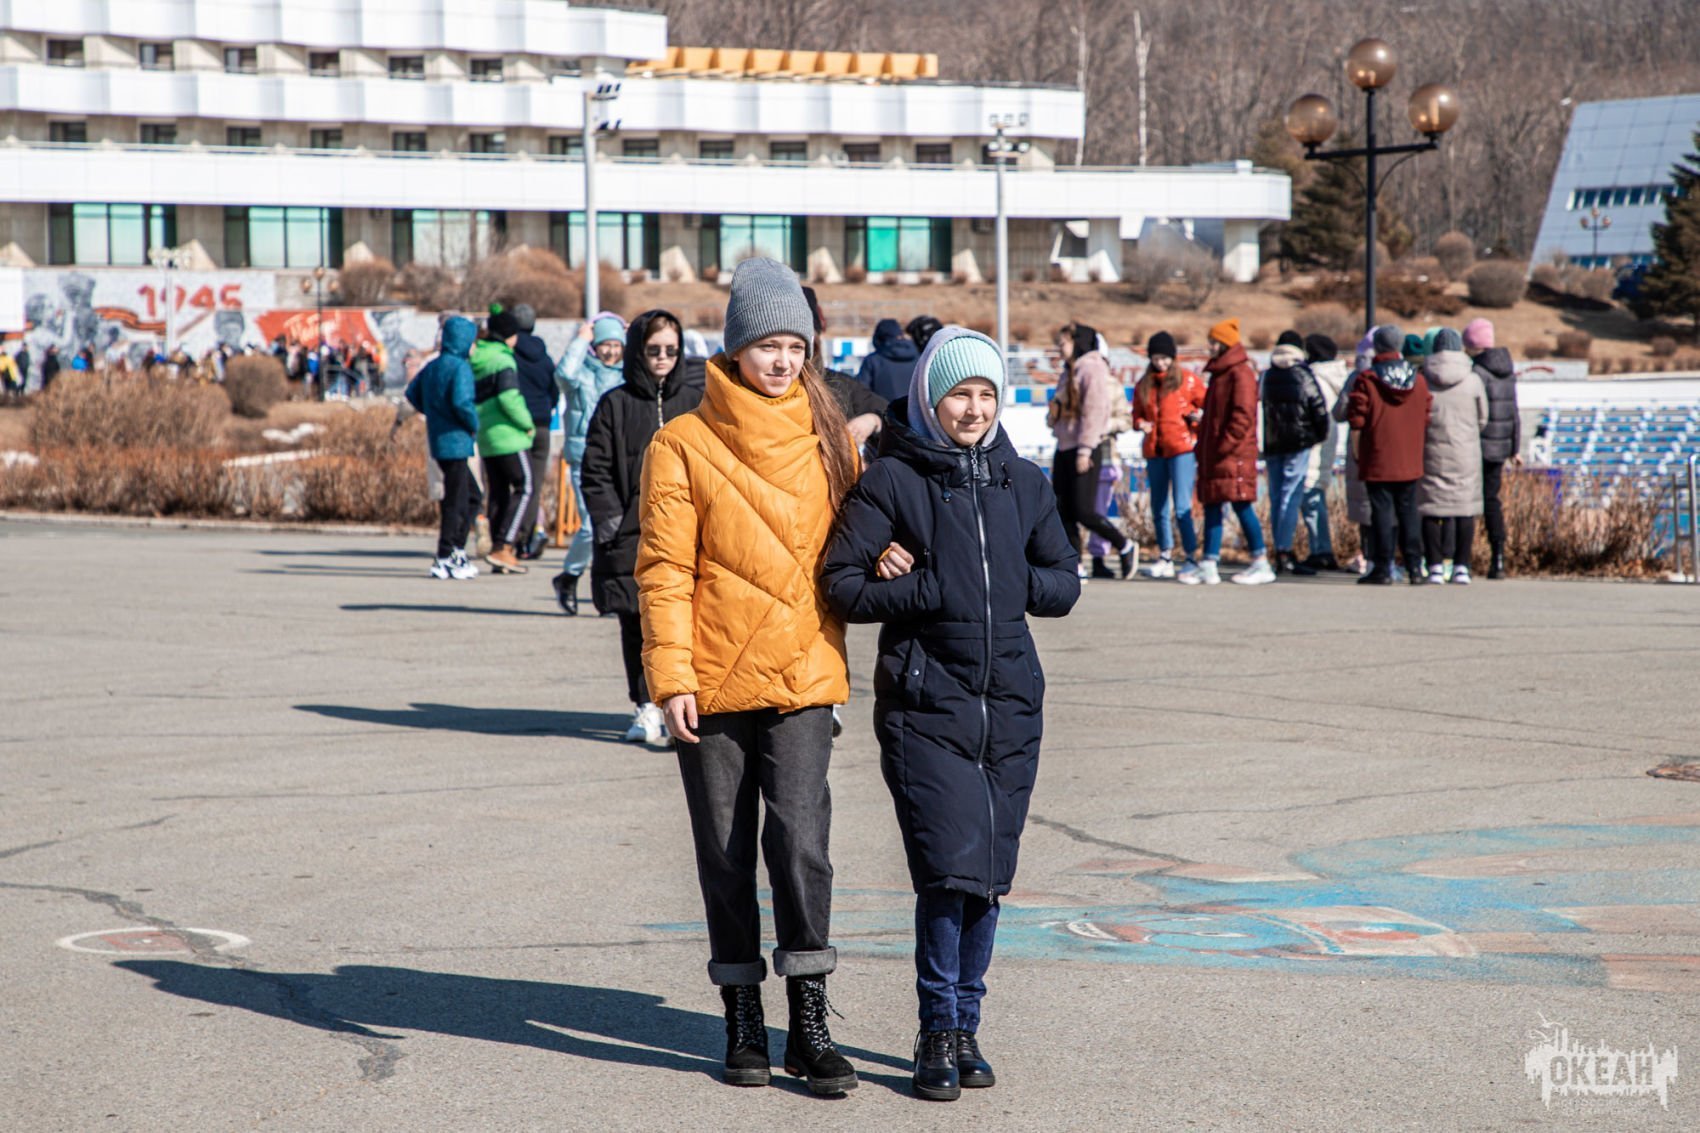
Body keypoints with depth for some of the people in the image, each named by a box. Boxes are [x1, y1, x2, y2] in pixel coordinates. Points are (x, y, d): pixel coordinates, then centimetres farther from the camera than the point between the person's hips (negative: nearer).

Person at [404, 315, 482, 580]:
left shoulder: (432, 366, 12)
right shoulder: (460, 367, -15)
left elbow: (412, 394, 17)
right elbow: (462, 402, -27)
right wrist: (474, 425, -11)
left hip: (438, 439, 9)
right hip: (455, 442, -9)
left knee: (472, 496, 17)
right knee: (456, 501, -3)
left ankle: (457, 551, 15)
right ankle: (445, 559, 0)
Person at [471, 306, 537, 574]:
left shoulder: (475, 359, 12)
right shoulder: (503, 360, -11)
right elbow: (508, 398, -19)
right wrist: (528, 424, -8)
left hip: (485, 438, 8)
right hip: (506, 435, -8)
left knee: (498, 493, 11)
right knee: (524, 487, -4)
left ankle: (499, 553, 10)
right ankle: (502, 547, -13)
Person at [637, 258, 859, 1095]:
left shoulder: (825, 437, 9)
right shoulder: (683, 444, -2)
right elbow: (664, 568, -4)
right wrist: (670, 676, -10)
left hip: (803, 675, 1)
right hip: (714, 680, -1)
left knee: (800, 838, -12)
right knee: (726, 854, 6)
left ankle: (809, 1023, -4)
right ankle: (743, 1021, 18)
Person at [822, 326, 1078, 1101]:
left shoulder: (1022, 483, 11)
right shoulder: (890, 481, -3)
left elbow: (1065, 584, 15)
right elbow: (844, 586, -7)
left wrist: (1015, 584, -4)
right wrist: (936, 590, -14)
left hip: (1011, 706, 4)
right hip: (924, 708, -4)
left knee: (990, 875, 7)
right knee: (948, 866, -11)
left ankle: (964, 1025, 19)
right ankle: (939, 1033, 1)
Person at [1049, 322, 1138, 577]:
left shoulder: (1092, 369, -10)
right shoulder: (1070, 371, 18)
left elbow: (1094, 412, -16)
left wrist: (1084, 450, -20)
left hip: (1087, 451, -9)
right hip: (1065, 449, 9)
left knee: (1083, 511, -10)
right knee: (1063, 510, 3)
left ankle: (1126, 546, 8)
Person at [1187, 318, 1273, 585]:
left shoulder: (1240, 373, -9)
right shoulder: (1218, 373, 20)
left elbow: (1243, 415, -17)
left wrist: (1226, 444, -20)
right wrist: (1203, 446, 15)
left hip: (1235, 453, -10)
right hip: (1214, 453, 10)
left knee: (1240, 503, -9)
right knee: (1212, 506, 6)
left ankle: (1262, 565, -3)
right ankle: (1209, 566, 7)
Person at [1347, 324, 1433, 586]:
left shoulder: (1366, 380, -11)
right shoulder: (1418, 380, 3)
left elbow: (1356, 419, -12)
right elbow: (1426, 419, 5)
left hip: (1378, 461, -4)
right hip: (1410, 462, 4)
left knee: (1382, 512, -1)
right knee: (1408, 511, 11)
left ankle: (1383, 569, -2)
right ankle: (1415, 567, 9)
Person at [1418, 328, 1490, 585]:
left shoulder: (1423, 379, -3)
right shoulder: (1472, 380, -2)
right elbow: (1483, 419, 5)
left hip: (1432, 451, 0)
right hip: (1466, 453, 0)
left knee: (1431, 508, 4)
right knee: (1465, 508, 6)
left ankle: (1436, 567, 0)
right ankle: (1461, 567, 3)